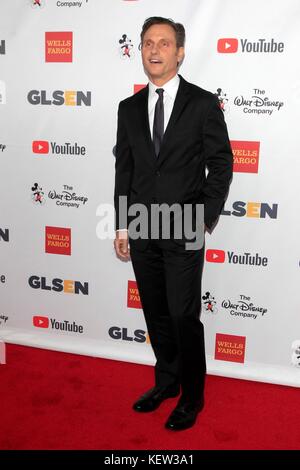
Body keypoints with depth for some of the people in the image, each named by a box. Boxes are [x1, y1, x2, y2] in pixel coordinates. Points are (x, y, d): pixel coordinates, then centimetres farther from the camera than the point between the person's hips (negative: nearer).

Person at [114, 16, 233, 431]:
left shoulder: (203, 103, -2)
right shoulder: (129, 108, 10)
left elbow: (221, 165, -2)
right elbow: (124, 169, 11)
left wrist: (205, 219, -9)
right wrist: (121, 226, 8)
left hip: (183, 230, -4)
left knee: (184, 318, 0)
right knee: (156, 315, 14)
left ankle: (192, 398, 21)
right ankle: (167, 382, 33)